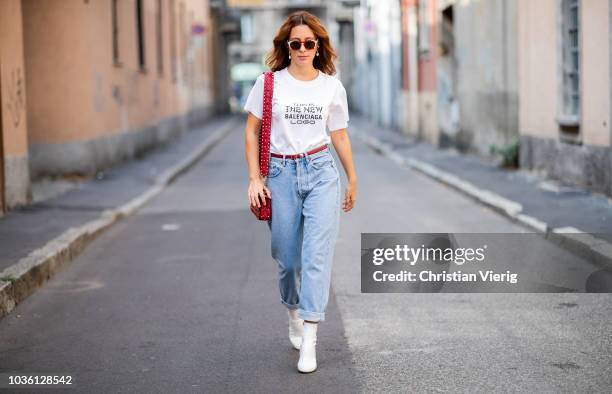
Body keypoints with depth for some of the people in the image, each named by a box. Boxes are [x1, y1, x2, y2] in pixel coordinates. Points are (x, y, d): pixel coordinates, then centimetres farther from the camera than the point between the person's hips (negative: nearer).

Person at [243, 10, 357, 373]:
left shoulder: (332, 87, 4)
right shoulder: (269, 83, 1)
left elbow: (340, 136, 13)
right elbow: (252, 131, 4)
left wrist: (353, 180, 19)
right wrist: (254, 178, -2)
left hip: (321, 172, 0)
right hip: (280, 174, 0)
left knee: (318, 254, -11)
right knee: (287, 258, 7)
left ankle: (309, 339, -10)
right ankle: (294, 314, 36)